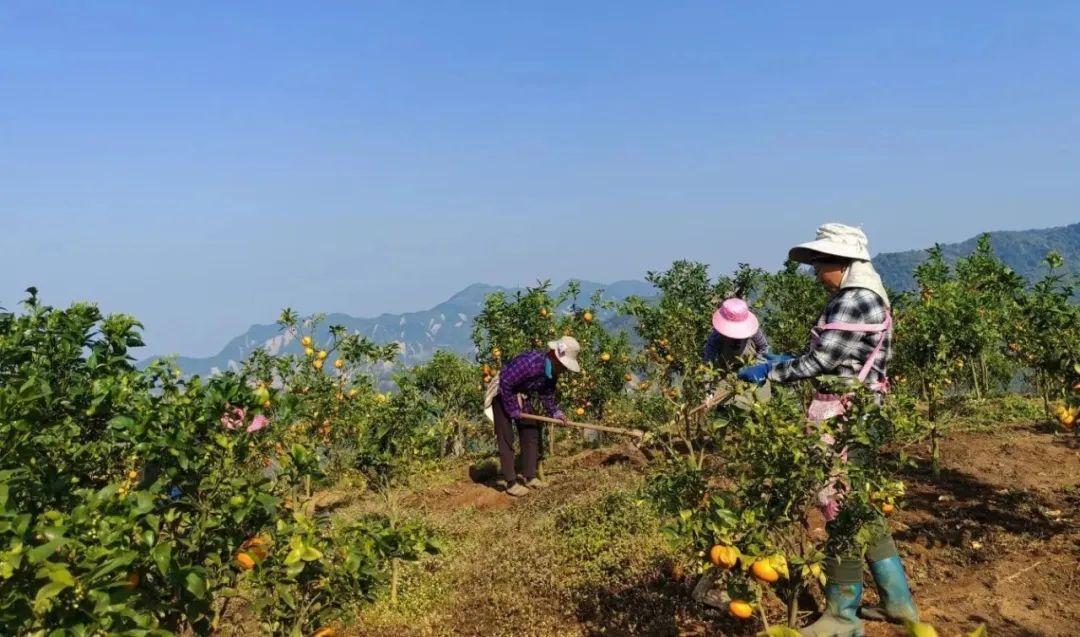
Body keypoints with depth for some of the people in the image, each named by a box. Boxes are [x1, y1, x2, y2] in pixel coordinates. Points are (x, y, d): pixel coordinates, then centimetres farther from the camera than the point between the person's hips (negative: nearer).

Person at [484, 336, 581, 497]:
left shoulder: (553, 372, -8)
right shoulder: (530, 361, -36)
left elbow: (547, 394, 6)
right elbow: (505, 382, -34)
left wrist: (555, 412, -8)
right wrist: (512, 410, -26)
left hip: (521, 397, 8)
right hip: (503, 394, -8)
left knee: (531, 434, 7)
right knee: (506, 439, -7)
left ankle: (530, 477, 16)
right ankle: (510, 482, -2)